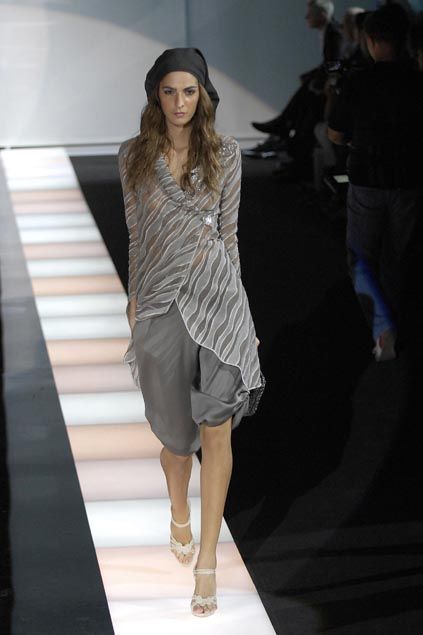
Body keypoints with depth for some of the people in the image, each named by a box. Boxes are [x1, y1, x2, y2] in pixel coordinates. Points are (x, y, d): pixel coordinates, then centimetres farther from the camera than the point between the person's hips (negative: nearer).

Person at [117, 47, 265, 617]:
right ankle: (179, 515, 41)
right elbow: (136, 233, 9)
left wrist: (234, 302, 5)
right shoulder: (135, 155, 3)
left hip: (215, 295, -1)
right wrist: (135, 298, 9)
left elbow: (228, 232, 4)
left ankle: (207, 559, 1)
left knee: (216, 431, -5)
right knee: (176, 429, 11)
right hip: (160, 300, 1)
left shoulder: (225, 154, 0)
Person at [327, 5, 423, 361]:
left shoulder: (358, 84, -12)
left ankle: (383, 328, -9)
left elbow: (336, 135, -1)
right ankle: (391, 330, 25)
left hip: (367, 184, -2)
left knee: (362, 259, 11)